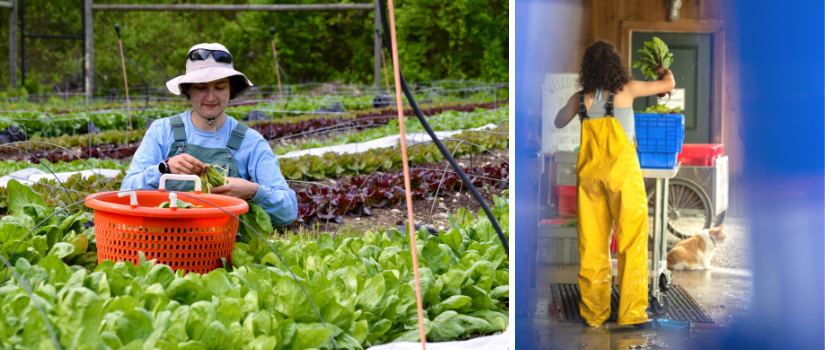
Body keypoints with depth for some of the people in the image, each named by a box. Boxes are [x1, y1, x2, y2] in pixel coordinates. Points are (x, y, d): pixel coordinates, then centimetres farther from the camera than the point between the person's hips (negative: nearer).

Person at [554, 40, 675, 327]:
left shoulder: (580, 98, 5)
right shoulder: (626, 90, -2)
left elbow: (559, 123, 24)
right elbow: (669, 84, 12)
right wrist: (665, 73, 33)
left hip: (589, 172, 4)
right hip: (622, 170, -3)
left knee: (592, 244, 9)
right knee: (632, 242, 4)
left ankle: (594, 313, 15)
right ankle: (631, 312, 4)